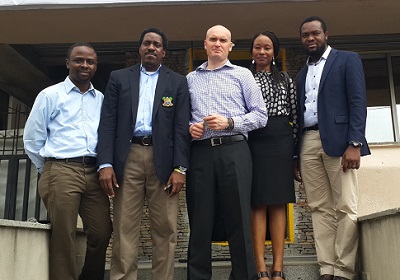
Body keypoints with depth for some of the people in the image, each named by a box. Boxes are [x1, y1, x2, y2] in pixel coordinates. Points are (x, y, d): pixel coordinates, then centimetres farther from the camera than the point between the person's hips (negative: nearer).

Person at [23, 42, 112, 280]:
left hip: (94, 172, 3)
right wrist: (50, 170, 8)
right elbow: (32, 139, 6)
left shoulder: (102, 100, 15)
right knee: (64, 236, -2)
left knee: (102, 233, 2)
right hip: (61, 171, -3)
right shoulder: (50, 95, 6)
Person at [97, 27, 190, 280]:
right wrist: (106, 164, -6)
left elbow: (181, 127, 3)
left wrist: (180, 168, -7)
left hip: (163, 159, 0)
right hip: (128, 158, 1)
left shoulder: (178, 82, 12)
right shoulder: (119, 78, 14)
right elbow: (108, 123, 6)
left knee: (165, 229, 2)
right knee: (125, 229, 1)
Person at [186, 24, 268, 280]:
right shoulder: (190, 78, 18)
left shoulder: (242, 75, 10)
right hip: (200, 153, 2)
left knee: (238, 219, 0)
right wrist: (188, 127, -3)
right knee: (200, 221, 5)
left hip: (233, 151, -2)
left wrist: (229, 123, -8)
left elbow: (261, 115, 4)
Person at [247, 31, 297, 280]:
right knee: (258, 202, -3)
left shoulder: (286, 79, 15)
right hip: (253, 141, -1)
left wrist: (296, 148, 4)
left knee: (278, 202, 1)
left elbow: (295, 114, 11)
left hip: (281, 141, 2)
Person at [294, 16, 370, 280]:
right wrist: (295, 154, 11)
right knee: (320, 209, 3)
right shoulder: (301, 74, 22)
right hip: (307, 144, 5)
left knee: (345, 208, -5)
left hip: (338, 141, -4)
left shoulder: (348, 60, 7)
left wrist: (355, 143, -15)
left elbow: (358, 102, -4)